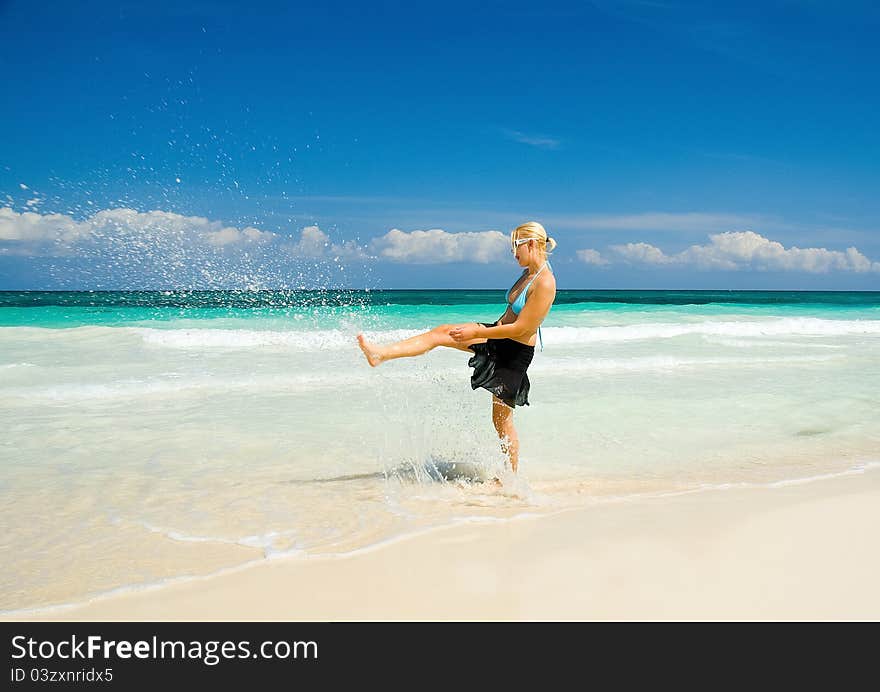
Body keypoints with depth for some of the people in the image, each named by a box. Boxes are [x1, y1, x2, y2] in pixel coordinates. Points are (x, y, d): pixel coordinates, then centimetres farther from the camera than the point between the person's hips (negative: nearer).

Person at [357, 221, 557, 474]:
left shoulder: (545, 283, -24)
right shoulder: (528, 273, 4)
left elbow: (521, 329, -25)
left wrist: (476, 333, -21)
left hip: (515, 352, -9)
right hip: (498, 336, 9)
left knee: (502, 420, -1)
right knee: (440, 332, 0)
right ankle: (380, 354, 3)